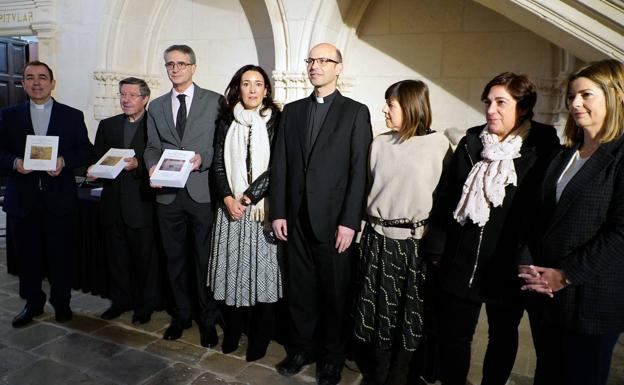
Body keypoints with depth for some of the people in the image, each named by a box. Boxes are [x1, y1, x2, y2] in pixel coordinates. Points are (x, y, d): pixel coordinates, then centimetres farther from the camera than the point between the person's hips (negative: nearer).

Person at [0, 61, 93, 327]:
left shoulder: (72, 116, 6)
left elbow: (86, 151, 2)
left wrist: (64, 161, -16)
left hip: (60, 198, -1)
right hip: (23, 198, 2)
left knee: (61, 254, 5)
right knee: (27, 255, 10)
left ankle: (61, 303, 22)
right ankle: (32, 304, 26)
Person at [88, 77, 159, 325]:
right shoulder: (107, 125, 13)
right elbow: (97, 159, 12)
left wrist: (138, 165, -24)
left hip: (142, 203, -5)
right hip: (113, 203, 5)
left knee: (145, 257, 6)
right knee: (116, 256, 14)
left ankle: (145, 306, 21)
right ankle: (120, 300, 30)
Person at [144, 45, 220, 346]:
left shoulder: (214, 101, 2)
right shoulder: (156, 106, 14)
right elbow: (152, 147, 14)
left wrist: (203, 158, -17)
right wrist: (153, 166, -6)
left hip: (203, 192, -4)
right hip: (168, 194, 4)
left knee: (205, 259, 4)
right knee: (175, 259, 14)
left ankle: (208, 320, 20)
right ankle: (181, 314, 31)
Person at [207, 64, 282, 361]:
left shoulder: (275, 121, -1)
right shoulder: (226, 121, 8)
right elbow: (218, 163, 6)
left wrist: (249, 197, -11)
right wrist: (228, 198, -7)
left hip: (262, 206, -2)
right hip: (230, 205, 3)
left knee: (261, 268, 3)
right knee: (232, 268, 8)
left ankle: (259, 338, 17)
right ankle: (232, 331, 25)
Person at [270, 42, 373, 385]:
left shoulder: (356, 112, -1)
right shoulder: (292, 110, 11)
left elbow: (360, 170, -7)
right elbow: (279, 164, 8)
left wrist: (349, 221, -12)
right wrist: (278, 212, 2)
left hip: (333, 219, -3)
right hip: (296, 219, 4)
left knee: (334, 291, 9)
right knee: (299, 289, 13)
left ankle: (331, 356, 28)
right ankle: (301, 348, 32)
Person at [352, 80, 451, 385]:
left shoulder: (438, 144, -6)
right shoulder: (380, 144, 4)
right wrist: (369, 221, 10)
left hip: (414, 242, -3)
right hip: (377, 239, 3)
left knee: (409, 314, 10)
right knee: (377, 311, 12)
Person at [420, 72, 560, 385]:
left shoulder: (543, 147, -6)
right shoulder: (471, 142, 1)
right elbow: (445, 198, 1)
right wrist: (435, 247, -1)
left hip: (507, 266, -1)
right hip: (460, 262, 2)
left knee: (503, 336, 19)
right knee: (454, 337, 11)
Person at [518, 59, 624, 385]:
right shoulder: (564, 155, 11)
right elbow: (537, 214, 9)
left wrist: (566, 275, -15)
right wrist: (526, 263, -4)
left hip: (591, 298, -6)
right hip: (545, 292, 6)